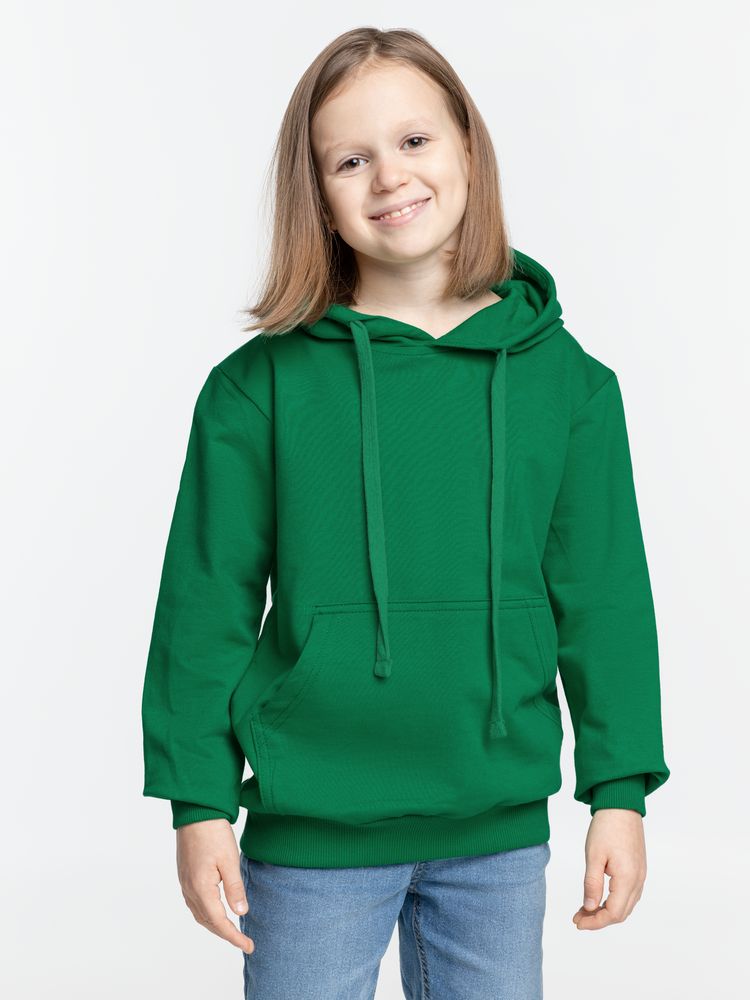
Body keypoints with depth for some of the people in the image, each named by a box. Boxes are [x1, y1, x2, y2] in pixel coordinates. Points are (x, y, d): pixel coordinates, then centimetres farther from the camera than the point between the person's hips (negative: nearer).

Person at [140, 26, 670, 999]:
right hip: (311, 837, -2)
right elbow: (206, 608, -3)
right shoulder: (259, 387, -6)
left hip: (499, 831, 2)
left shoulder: (566, 378, 0)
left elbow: (604, 598, 3)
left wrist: (620, 791, 2)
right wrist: (198, 803, -4)